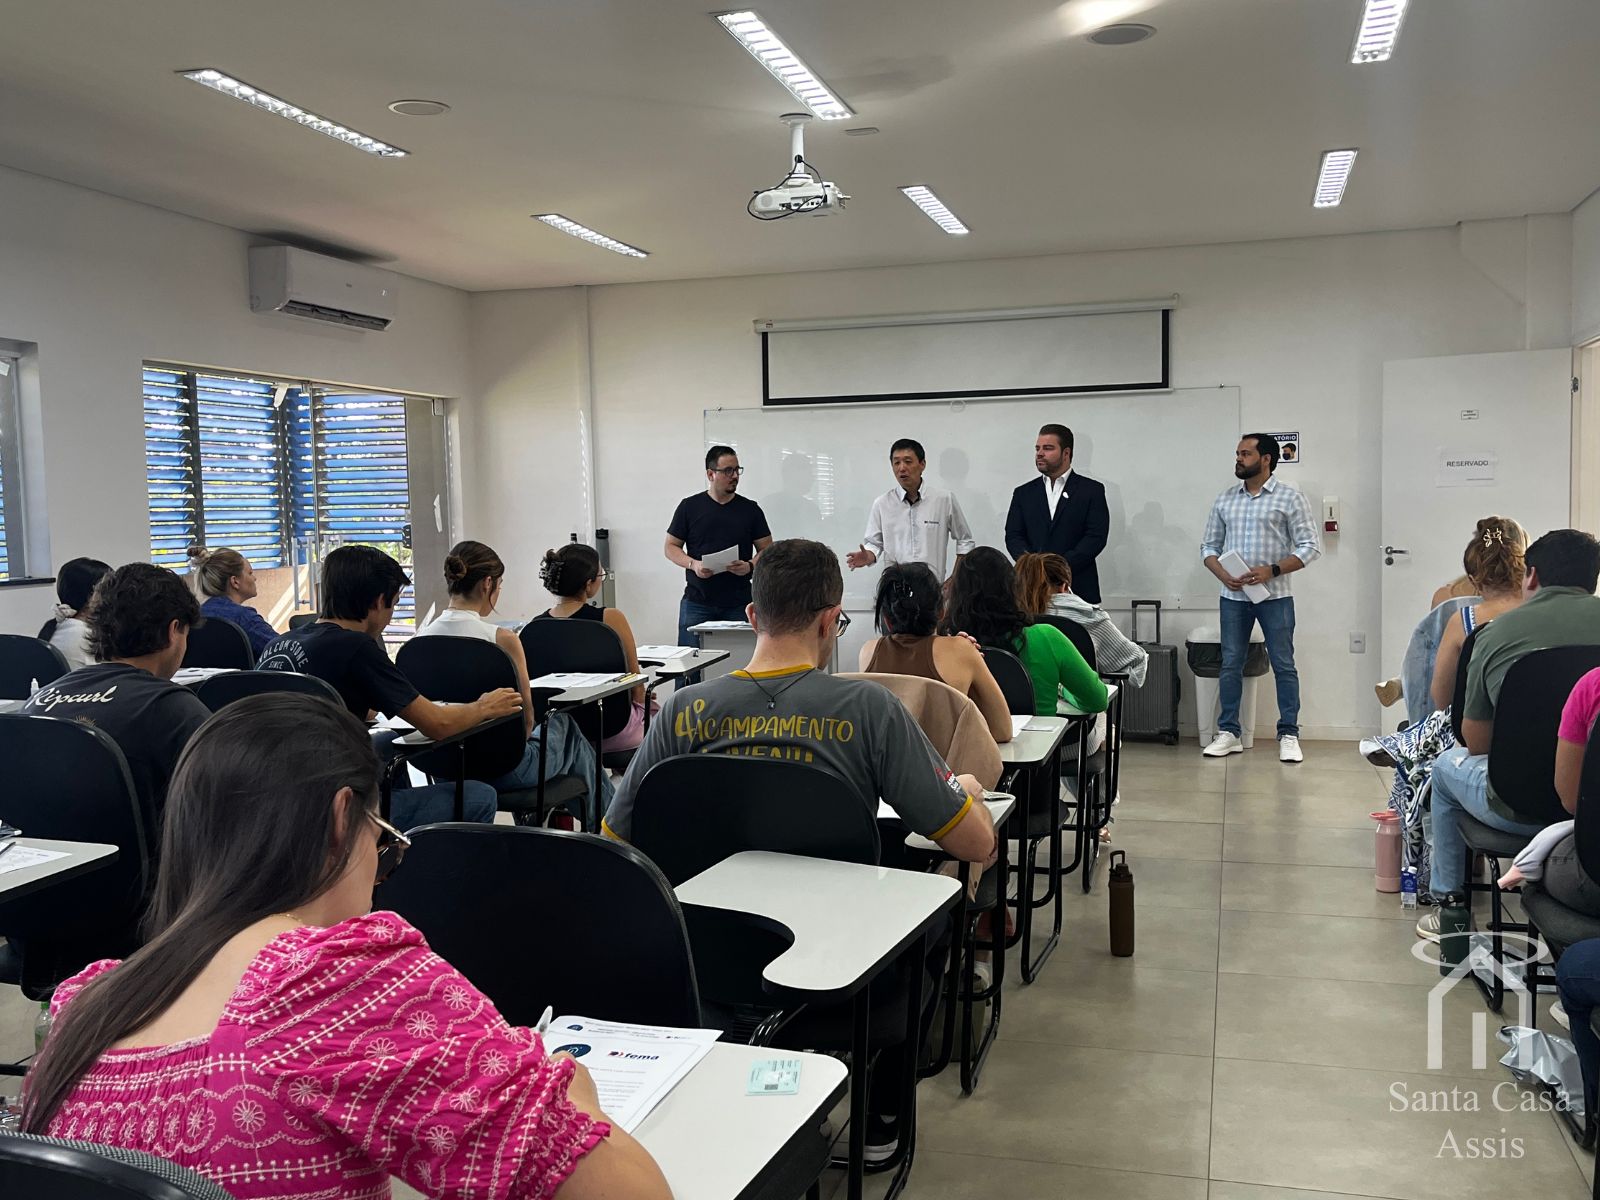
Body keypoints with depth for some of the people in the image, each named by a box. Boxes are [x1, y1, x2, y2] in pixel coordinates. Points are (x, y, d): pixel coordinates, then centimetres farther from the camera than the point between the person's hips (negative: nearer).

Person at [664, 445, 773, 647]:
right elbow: (671, 547, 7)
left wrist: (750, 566, -11)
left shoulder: (750, 509, 8)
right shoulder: (689, 507, 5)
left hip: (738, 605, 1)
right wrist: (693, 564, -11)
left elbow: (766, 549, 9)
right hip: (697, 603, 0)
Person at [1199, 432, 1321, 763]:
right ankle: (1228, 733, 13)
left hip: (1274, 595, -3)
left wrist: (1272, 570, -16)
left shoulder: (1289, 497, -1)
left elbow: (1310, 546, -4)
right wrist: (1222, 574, -7)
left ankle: (1289, 735, 8)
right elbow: (1209, 546, 12)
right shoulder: (1225, 499, 10)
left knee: (1283, 664, 0)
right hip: (1233, 596, 4)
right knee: (1230, 664, 6)